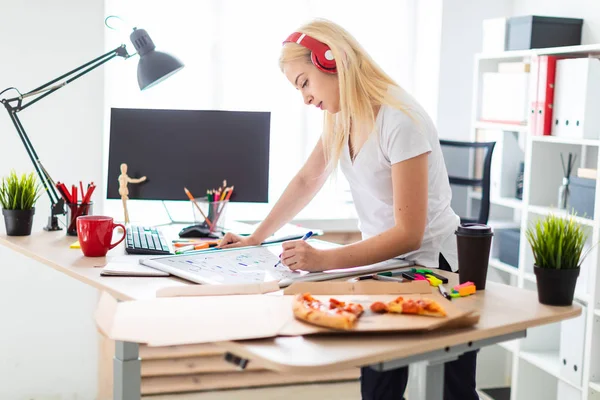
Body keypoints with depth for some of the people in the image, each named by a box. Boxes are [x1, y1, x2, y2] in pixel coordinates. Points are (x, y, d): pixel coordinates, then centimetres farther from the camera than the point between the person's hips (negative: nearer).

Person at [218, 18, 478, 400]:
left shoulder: (400, 121, -24)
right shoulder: (342, 117, 3)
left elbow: (408, 234, -26)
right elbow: (307, 180, 15)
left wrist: (325, 260, -33)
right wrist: (255, 238, 10)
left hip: (433, 267, -7)